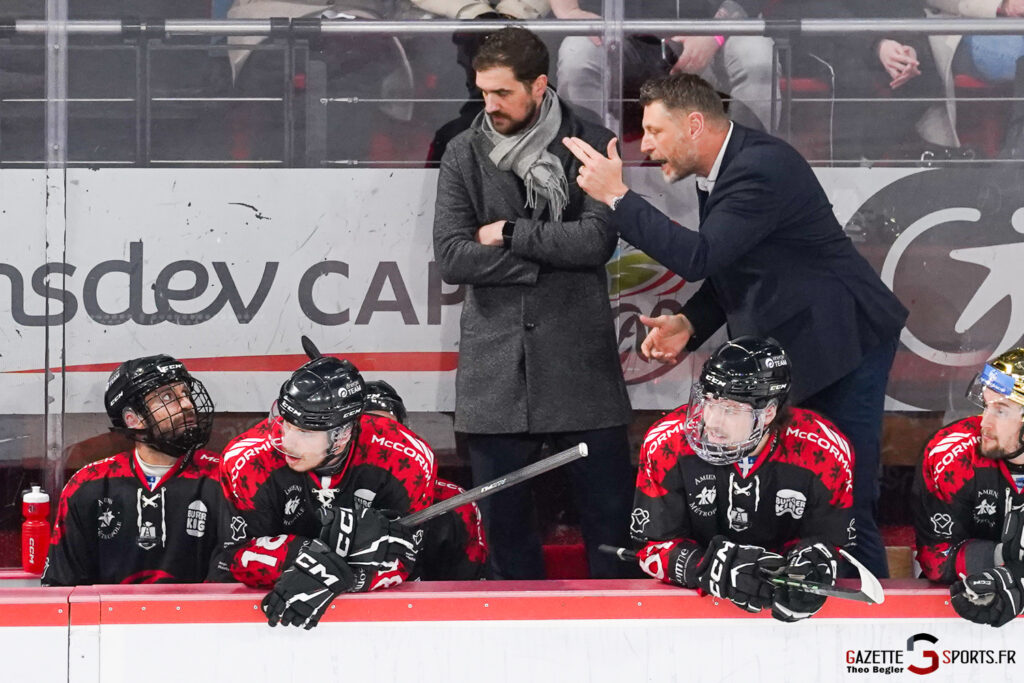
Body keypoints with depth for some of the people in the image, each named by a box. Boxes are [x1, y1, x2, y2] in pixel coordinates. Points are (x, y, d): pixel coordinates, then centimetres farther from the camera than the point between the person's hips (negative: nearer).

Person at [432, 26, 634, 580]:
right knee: (504, 518, 6)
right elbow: (452, 258, -6)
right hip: (494, 363, 2)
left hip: (579, 361, -1)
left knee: (609, 512, 2)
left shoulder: (591, 146, 0)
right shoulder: (464, 154, 4)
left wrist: (510, 233, -8)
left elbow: (597, 241, -13)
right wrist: (550, 257, -10)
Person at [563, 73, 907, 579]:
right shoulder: (721, 170, 8)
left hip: (844, 340, -10)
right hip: (789, 347, 10)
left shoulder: (762, 167, -23)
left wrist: (618, 196, -26)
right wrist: (689, 324, -2)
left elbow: (698, 257, -31)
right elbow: (727, 272, 17)